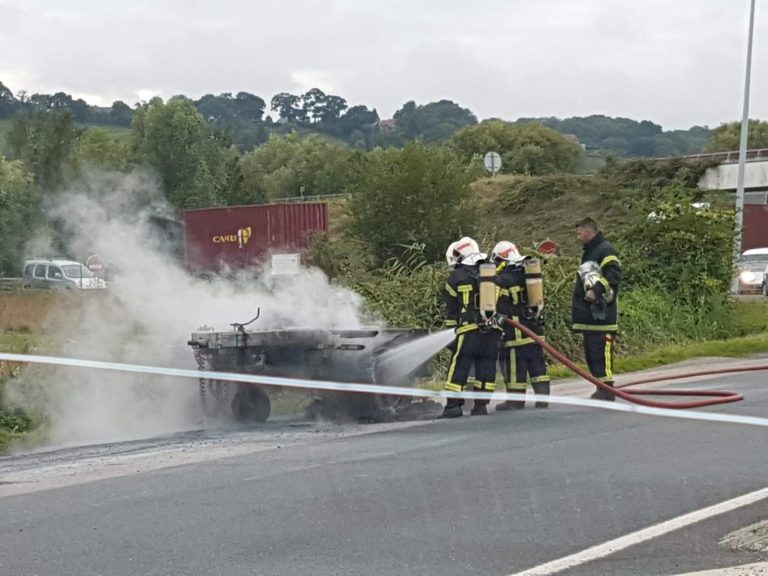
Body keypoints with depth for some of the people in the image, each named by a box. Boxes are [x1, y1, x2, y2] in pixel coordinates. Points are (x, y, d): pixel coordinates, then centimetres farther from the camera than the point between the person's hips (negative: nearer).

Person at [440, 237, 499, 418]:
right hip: (492, 328, 3)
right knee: (486, 365, 8)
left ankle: (453, 405, -3)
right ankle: (481, 405, 8)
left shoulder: (456, 276, 2)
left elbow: (451, 308, 6)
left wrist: (451, 329, 13)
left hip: (468, 329, -3)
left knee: (459, 365, 0)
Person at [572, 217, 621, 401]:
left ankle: (607, 389, -10)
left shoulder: (606, 250, -8)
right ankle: (602, 389, 16)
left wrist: (596, 290, -28)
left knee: (601, 351, -12)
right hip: (589, 313, 10)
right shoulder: (588, 252, 23)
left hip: (602, 313, -10)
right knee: (590, 352, 11)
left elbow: (614, 275, -20)